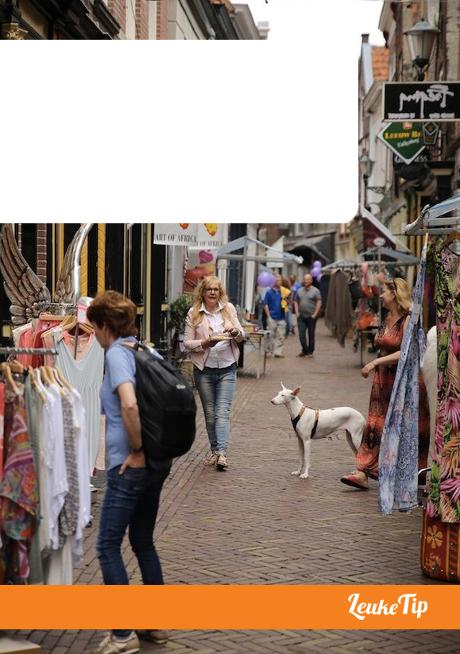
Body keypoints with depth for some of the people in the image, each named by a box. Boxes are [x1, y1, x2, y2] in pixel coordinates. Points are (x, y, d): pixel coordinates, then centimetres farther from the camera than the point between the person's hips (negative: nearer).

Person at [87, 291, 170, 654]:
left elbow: (129, 404, -30)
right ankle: (156, 624, 25)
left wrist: (137, 449, -18)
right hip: (159, 461, 8)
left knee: (108, 546, 1)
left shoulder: (117, 354, -13)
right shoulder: (149, 352, 10)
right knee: (144, 541, 18)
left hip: (130, 465, -8)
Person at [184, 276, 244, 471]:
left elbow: (241, 336, 10)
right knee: (210, 413, 9)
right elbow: (187, 343, -1)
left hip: (227, 368, 0)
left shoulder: (229, 309, 5)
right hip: (204, 369, 0)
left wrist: (235, 332, -13)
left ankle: (222, 453, -16)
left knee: (222, 412, -9)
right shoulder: (193, 313, 0)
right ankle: (214, 449, 21)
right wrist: (204, 343, -18)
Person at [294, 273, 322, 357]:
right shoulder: (299, 290, 11)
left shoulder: (315, 291, -2)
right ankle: (304, 350, 12)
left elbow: (319, 303, -6)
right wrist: (297, 312, 3)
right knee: (301, 335, -2)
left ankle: (310, 351, 14)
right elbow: (296, 302, 14)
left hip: (311, 317, -3)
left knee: (311, 335, 5)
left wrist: (315, 314, -12)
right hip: (301, 316, 3)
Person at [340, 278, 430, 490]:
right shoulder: (387, 318, 11)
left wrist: (375, 363, -24)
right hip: (383, 379, 8)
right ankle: (363, 472, 1)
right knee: (376, 425, 3)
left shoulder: (408, 320, -14)